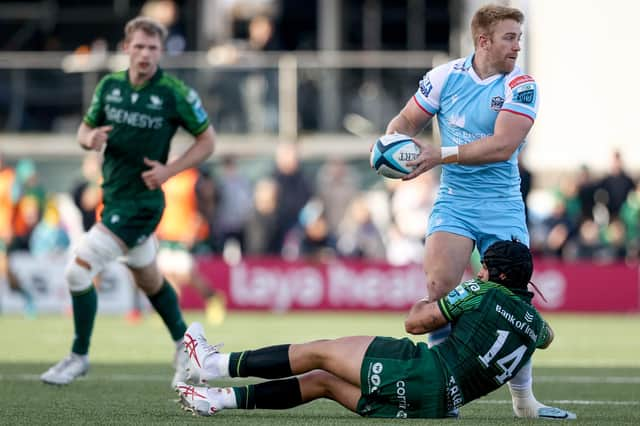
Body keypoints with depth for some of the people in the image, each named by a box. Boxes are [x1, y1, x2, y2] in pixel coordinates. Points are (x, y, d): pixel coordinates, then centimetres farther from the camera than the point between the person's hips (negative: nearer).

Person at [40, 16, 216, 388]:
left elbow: (207, 140, -3)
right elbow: (86, 127, 14)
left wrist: (170, 170, -15)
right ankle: (185, 346, 41)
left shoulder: (176, 93, -12)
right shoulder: (109, 86, 3)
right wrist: (90, 139, -11)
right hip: (112, 195, 6)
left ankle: (79, 356, 2)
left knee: (80, 270, -14)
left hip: (141, 200, -6)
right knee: (150, 281, 21)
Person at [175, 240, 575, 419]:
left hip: (422, 370, -7)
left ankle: (215, 363, 6)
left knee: (319, 352, 5)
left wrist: (421, 307, 22)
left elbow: (416, 322, 1)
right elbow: (548, 337, 44)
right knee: (321, 381, 15)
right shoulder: (534, 322, 16)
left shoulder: (483, 293, -2)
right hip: (441, 406, 7)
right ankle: (220, 399, 12)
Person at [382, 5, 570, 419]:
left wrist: (442, 154, -24)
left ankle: (523, 397, 12)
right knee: (440, 284, -19)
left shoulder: (521, 87, -8)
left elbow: (503, 145, -20)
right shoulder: (445, 77, -1)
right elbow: (406, 121, 11)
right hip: (454, 201, 1)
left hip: (502, 204, -1)